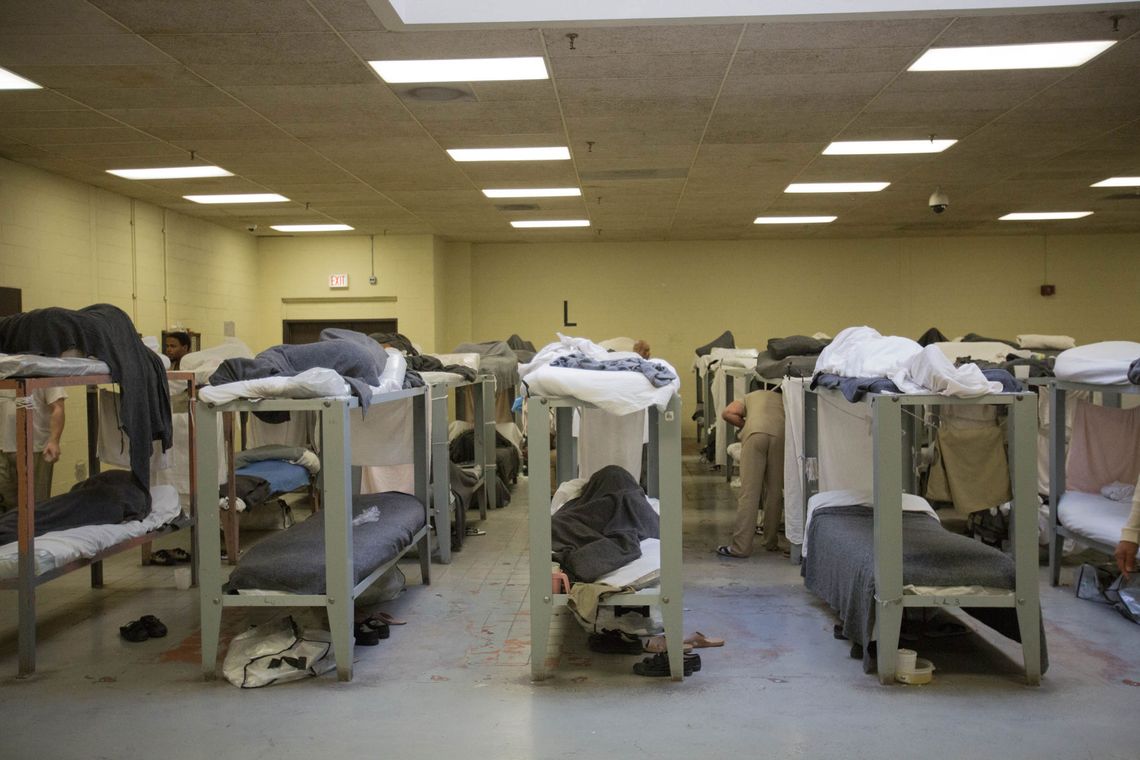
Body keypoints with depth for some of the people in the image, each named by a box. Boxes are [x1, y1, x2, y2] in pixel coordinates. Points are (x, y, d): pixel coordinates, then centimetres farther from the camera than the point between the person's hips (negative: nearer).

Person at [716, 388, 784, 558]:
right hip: (781, 434, 2)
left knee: (749, 492, -3)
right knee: (775, 491, 13)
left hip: (755, 433, -2)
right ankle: (771, 542, 23)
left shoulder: (750, 397, 35)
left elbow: (727, 413, 16)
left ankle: (740, 547, -3)